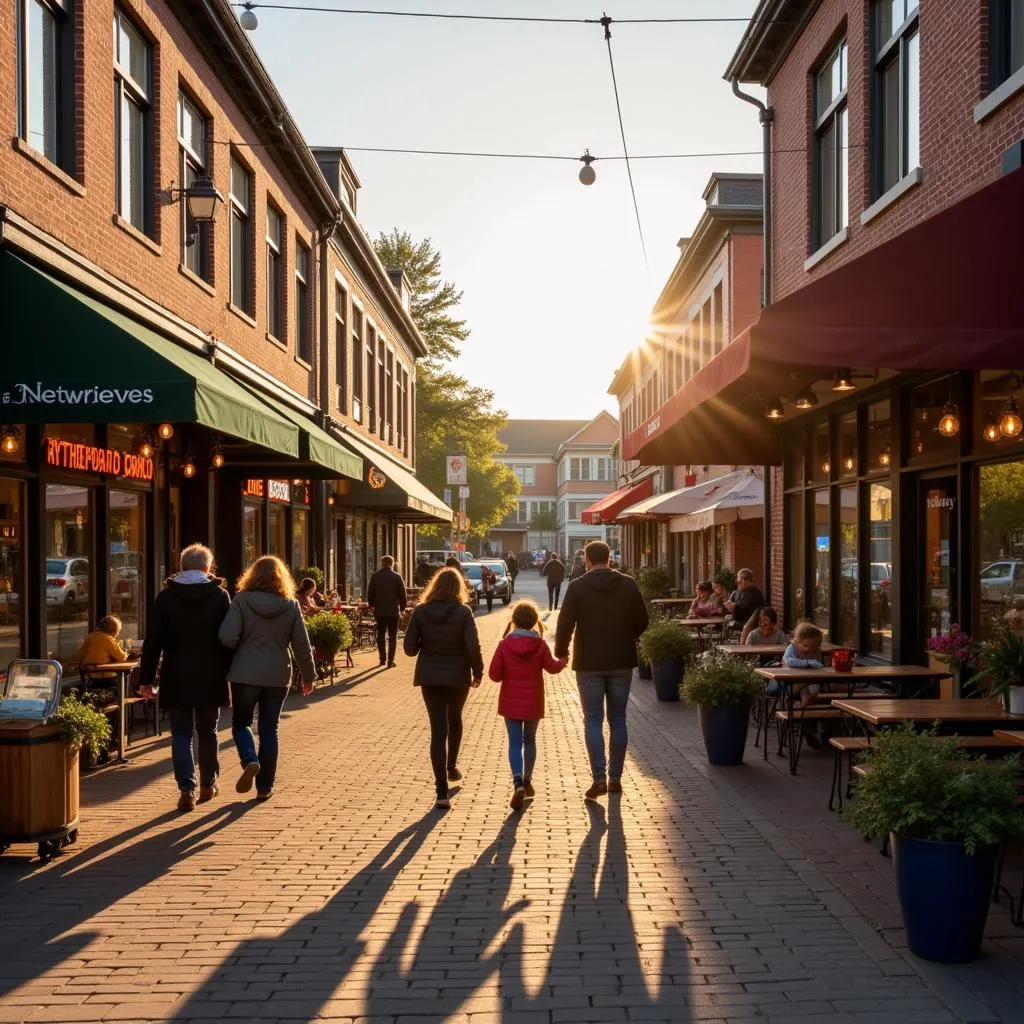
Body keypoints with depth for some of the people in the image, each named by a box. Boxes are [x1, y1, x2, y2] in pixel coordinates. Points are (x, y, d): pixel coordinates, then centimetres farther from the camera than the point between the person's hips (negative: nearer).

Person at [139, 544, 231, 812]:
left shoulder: (166, 597, -1)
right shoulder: (220, 595, -1)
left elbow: (153, 640, -2)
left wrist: (146, 677, 3)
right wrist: (231, 672, 6)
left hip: (176, 678, -1)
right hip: (210, 678, 1)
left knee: (181, 734, 4)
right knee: (207, 732, 16)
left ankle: (187, 788, -8)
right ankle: (208, 784, 26)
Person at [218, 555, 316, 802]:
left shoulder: (241, 601, -7)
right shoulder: (291, 605, -2)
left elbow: (227, 637, -15)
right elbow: (302, 645, 0)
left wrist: (241, 649, 8)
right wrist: (308, 675, 13)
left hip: (245, 674, -2)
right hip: (277, 676, 2)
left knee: (241, 722, 16)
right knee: (269, 730, 11)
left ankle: (250, 761, -12)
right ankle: (265, 786, 14)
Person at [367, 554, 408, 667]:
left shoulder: (375, 576, 0)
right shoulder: (397, 577, -5)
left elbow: (370, 594, 4)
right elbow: (403, 595, -3)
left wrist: (372, 606, 17)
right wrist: (402, 608, 9)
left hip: (379, 611, 2)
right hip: (393, 611, -2)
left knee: (381, 635, 13)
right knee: (392, 636, 4)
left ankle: (382, 658, 10)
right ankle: (390, 660, -1)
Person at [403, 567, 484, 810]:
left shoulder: (421, 612, -6)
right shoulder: (463, 612, -11)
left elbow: (410, 648, -5)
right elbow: (473, 647, -14)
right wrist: (478, 671, 1)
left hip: (430, 676, 1)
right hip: (458, 676, 0)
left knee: (438, 729, 0)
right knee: (454, 720, 27)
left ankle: (442, 792, -7)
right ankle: (451, 767, 44)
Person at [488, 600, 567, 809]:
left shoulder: (505, 644, -11)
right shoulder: (540, 644, -10)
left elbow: (494, 674, -8)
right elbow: (552, 667, 0)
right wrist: (563, 660, 21)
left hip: (511, 703, -1)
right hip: (533, 703, 1)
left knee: (515, 743, 2)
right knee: (530, 740, 18)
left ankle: (518, 782, -18)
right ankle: (527, 780, 28)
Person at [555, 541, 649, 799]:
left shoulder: (578, 587, -7)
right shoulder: (628, 585, 0)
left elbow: (565, 625, -10)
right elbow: (642, 622, 3)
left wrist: (561, 652, 5)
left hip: (589, 663, -2)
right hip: (621, 662, 2)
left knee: (593, 720, 3)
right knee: (617, 719, 10)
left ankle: (599, 778, -7)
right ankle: (615, 777, 13)